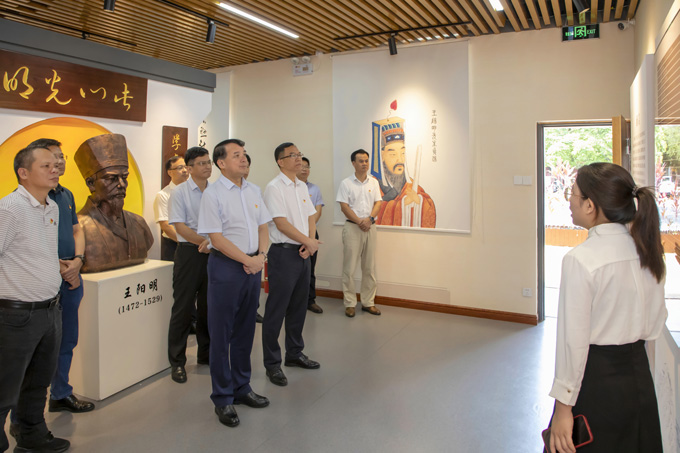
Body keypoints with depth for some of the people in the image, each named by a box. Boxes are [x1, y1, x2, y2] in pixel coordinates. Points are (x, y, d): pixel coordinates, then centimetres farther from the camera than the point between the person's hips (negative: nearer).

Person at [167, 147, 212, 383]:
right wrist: (204, 241, -20)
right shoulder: (179, 192, -3)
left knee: (209, 306, 12)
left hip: (214, 252, 4)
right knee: (183, 307, 2)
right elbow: (180, 226, -10)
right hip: (189, 251, -4)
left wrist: (213, 242, -14)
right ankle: (177, 361, 13)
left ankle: (206, 354, 27)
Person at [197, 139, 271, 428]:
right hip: (226, 266, -6)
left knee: (245, 331, 16)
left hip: (253, 266, 6)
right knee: (221, 334, 4)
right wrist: (246, 260, -14)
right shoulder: (213, 194, -10)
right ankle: (223, 399, 17)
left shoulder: (254, 190, 9)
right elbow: (216, 238, -14)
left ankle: (242, 388, 31)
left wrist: (261, 255, -5)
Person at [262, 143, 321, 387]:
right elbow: (281, 223, -17)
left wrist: (310, 243, -4)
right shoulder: (274, 187, -11)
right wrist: (309, 241, -11)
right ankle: (272, 364, 12)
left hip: (303, 252, 8)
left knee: (298, 307, 16)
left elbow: (310, 217, 12)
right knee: (276, 310, 0)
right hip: (283, 253, -8)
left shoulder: (302, 186, 13)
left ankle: (294, 353, 32)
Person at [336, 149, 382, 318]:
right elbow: (344, 207, -7)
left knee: (369, 267, 8)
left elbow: (378, 203, 6)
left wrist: (370, 219, -11)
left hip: (370, 227, 4)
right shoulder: (346, 183, -1)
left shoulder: (373, 182, 11)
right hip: (352, 227, -4)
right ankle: (349, 303, 8)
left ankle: (368, 302, 18)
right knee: (349, 267, -1)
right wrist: (359, 222, -15)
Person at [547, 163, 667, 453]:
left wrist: (563, 407, -11)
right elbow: (655, 323, 8)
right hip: (640, 375, 7)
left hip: (597, 378, -7)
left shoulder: (580, 260, -22)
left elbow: (574, 342, -18)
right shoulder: (649, 251, -1)